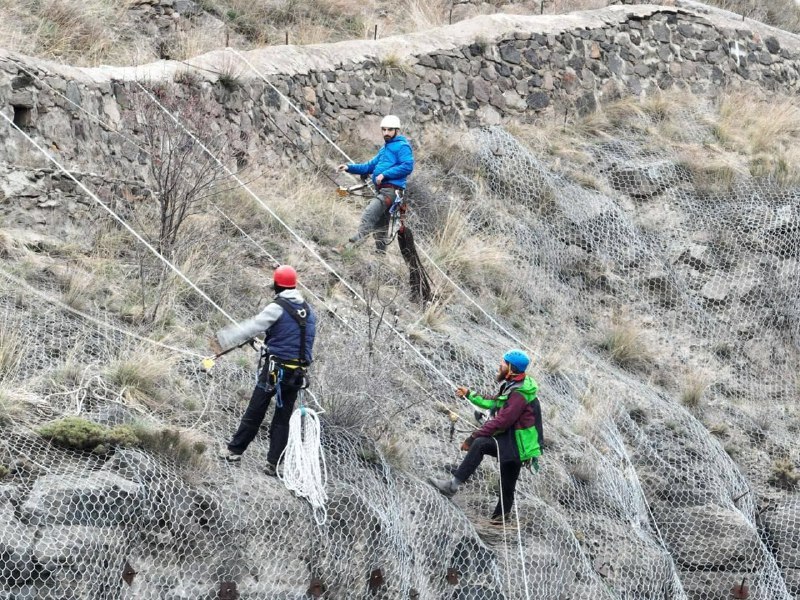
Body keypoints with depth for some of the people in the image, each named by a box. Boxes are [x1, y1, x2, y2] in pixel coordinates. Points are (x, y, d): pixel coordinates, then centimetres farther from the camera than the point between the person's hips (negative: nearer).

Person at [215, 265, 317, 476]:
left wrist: (222, 340, -13)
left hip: (274, 369, -5)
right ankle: (273, 464, 6)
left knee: (254, 413, 5)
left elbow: (252, 327, -16)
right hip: (298, 374, 5)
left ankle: (234, 450, 14)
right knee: (282, 419, 8)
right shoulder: (308, 311, 9)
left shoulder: (277, 308, -11)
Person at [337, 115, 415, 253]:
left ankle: (358, 240, -40)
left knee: (369, 213, -29)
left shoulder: (402, 146, -1)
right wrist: (349, 167, 16)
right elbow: (370, 166, 29)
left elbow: (407, 166, -16)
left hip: (392, 189, -10)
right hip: (382, 189, 10)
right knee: (380, 225, 12)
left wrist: (385, 174, -17)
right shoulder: (384, 149, 28)